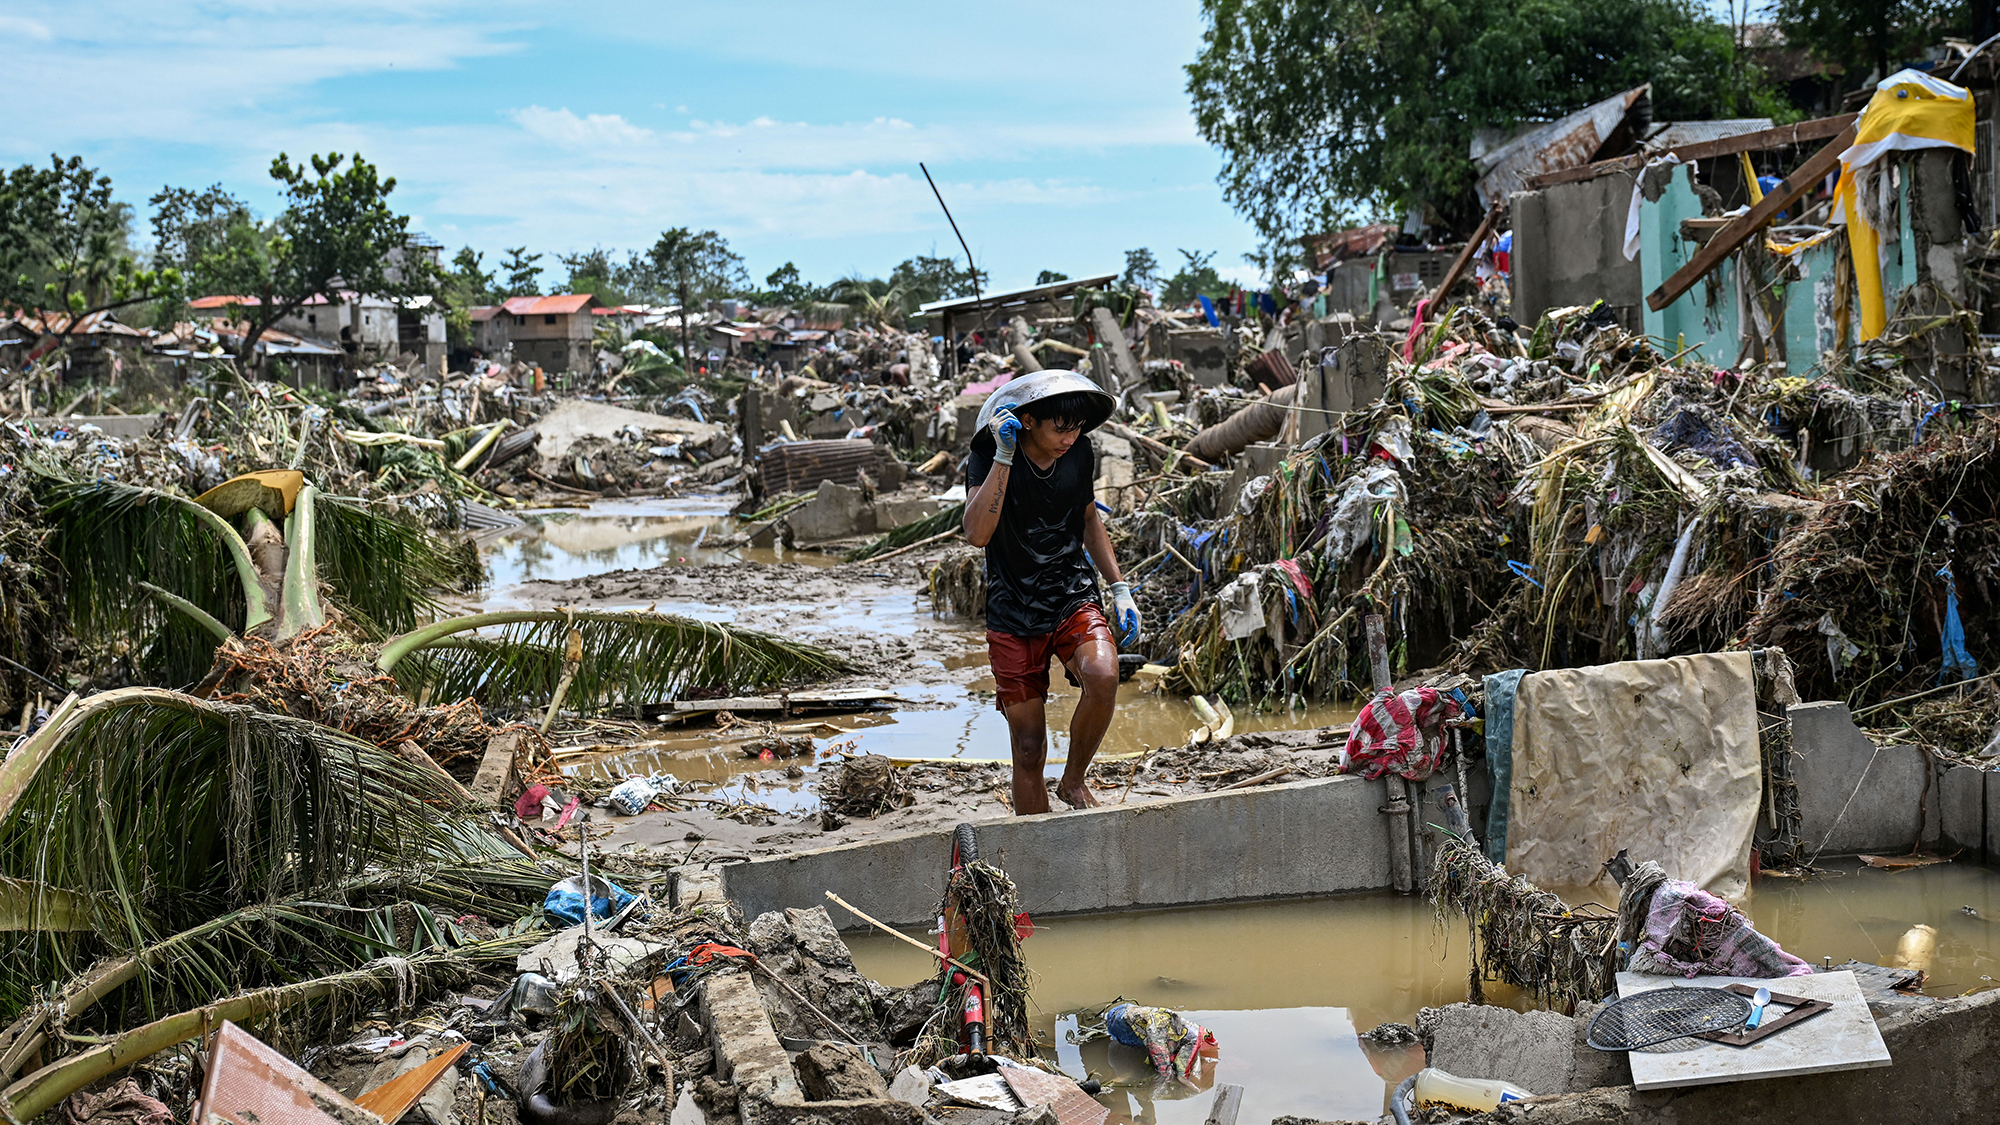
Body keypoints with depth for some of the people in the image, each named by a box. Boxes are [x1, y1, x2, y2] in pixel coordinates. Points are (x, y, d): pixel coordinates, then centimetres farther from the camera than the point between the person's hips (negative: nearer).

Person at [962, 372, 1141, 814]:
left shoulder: (1079, 453, 0)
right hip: (1013, 615, -2)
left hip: (1074, 599, 2)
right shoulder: (988, 455, -12)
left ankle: (1074, 780, -4)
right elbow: (977, 534, -29)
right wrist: (1004, 458, -32)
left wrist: (1119, 587, 10)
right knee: (1028, 749, 0)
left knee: (1103, 677, -29)